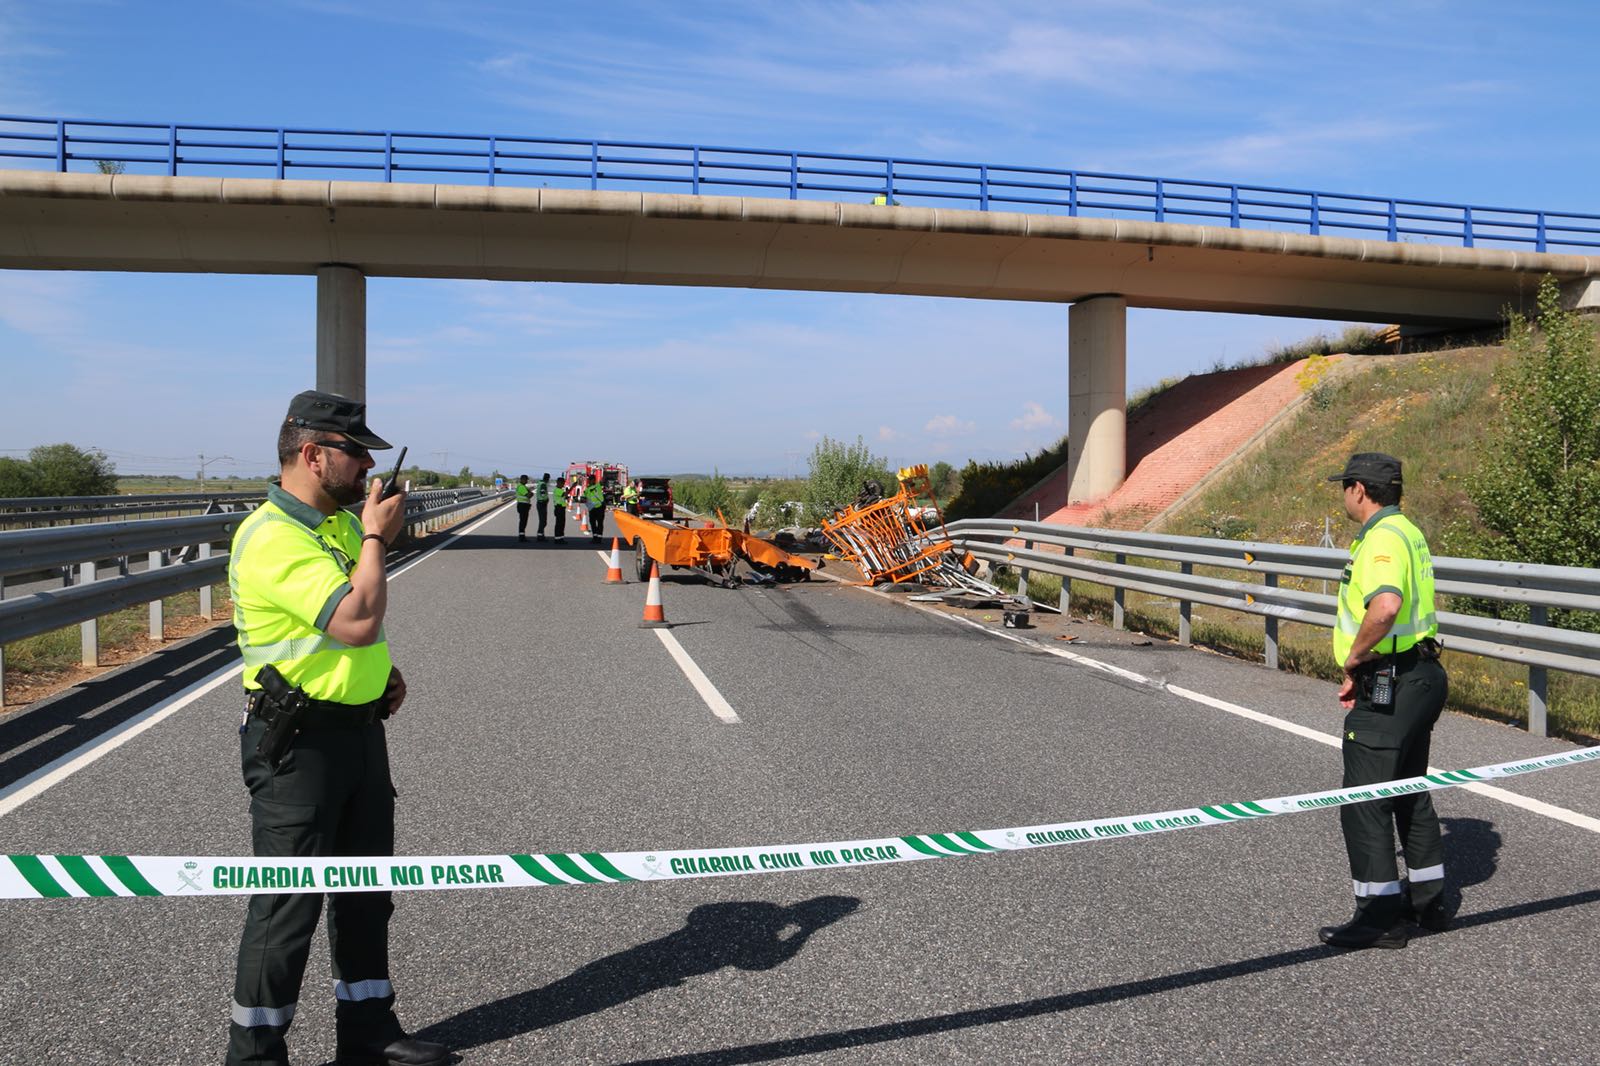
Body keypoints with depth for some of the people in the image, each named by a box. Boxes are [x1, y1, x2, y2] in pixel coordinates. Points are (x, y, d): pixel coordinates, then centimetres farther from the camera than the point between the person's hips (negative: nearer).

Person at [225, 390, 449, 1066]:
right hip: (299, 743, -9)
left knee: (366, 888, 17)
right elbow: (357, 620, -29)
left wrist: (383, 670, 9)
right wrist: (377, 538, -16)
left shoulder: (344, 522, 11)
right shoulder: (272, 536, -20)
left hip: (361, 727, 9)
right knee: (289, 902, 0)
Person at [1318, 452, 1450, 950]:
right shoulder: (1408, 531, 14)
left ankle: (1380, 917, 4)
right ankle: (1428, 900, 30)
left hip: (1389, 686, -11)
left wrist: (1353, 659, -22)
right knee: (1410, 793, 20)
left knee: (1363, 801, -3)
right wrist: (1361, 670, 17)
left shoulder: (1382, 539, -19)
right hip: (1420, 675, 11)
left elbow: (1385, 606, -38)